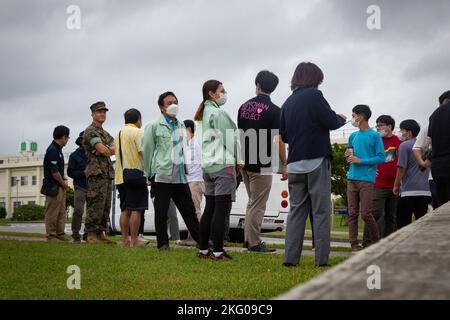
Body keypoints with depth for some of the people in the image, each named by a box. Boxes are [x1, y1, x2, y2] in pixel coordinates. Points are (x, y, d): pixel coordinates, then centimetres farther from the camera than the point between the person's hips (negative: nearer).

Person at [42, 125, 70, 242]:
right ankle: (51, 235, 3)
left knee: (61, 213, 13)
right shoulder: (52, 150, -17)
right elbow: (54, 172, -20)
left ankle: (60, 234, 19)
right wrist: (63, 183, -7)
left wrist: (64, 181, 9)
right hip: (53, 187, -10)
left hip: (60, 187, 10)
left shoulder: (58, 149, 14)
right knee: (52, 213, -3)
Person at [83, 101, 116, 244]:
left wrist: (106, 150, -9)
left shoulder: (106, 133, 24)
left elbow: (116, 148, 9)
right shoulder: (90, 131, -4)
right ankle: (91, 234, -10)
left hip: (108, 173, 9)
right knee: (95, 205, -12)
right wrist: (110, 151, 4)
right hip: (96, 173, -9)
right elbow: (102, 149, -15)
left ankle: (100, 234, 11)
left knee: (105, 206, 7)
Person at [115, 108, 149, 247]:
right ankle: (134, 240, -4)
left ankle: (125, 239, 11)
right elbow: (143, 152, -16)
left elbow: (116, 153, 18)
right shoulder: (137, 132, -7)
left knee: (125, 210, 11)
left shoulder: (119, 134, 17)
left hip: (120, 177, 8)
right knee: (136, 210, -4)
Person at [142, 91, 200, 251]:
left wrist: (185, 168, 16)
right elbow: (147, 150, -2)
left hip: (180, 176, 5)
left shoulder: (181, 126, 15)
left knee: (189, 210, 8)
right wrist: (150, 173, -2)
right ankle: (163, 243, 10)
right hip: (162, 176, -5)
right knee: (161, 212, 2)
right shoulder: (154, 126, -2)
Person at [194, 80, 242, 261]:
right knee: (221, 209, -8)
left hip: (207, 164, 9)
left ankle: (203, 250, 13)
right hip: (223, 164, -9)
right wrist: (238, 160, 1)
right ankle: (218, 252, -7)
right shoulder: (219, 113, -10)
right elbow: (229, 138, -12)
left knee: (210, 209, 11)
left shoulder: (205, 112, 18)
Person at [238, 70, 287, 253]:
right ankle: (254, 243, 3)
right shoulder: (274, 110, -10)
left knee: (253, 202, 18)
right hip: (262, 164, -6)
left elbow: (239, 135, 11)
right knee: (258, 205, -1)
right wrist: (284, 165, -7)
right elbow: (278, 140, -13)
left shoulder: (244, 107, 8)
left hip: (244, 162, 6)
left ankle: (248, 238, 20)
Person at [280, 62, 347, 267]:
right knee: (321, 211, -1)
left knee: (296, 210, 8)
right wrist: (341, 119, 9)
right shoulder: (314, 95, -6)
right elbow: (331, 122, -12)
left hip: (294, 164, 6)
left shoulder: (288, 102, 14)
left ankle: (291, 257, 3)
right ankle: (322, 259, -3)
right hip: (316, 161, -6)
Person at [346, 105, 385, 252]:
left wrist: (360, 161, -11)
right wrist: (348, 155, 4)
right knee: (352, 213, 1)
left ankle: (376, 241, 12)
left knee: (366, 214, -7)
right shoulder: (353, 136, 17)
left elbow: (381, 158, -7)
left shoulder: (374, 136, -1)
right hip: (352, 178, 5)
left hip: (366, 179, -5)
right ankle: (354, 244, 5)